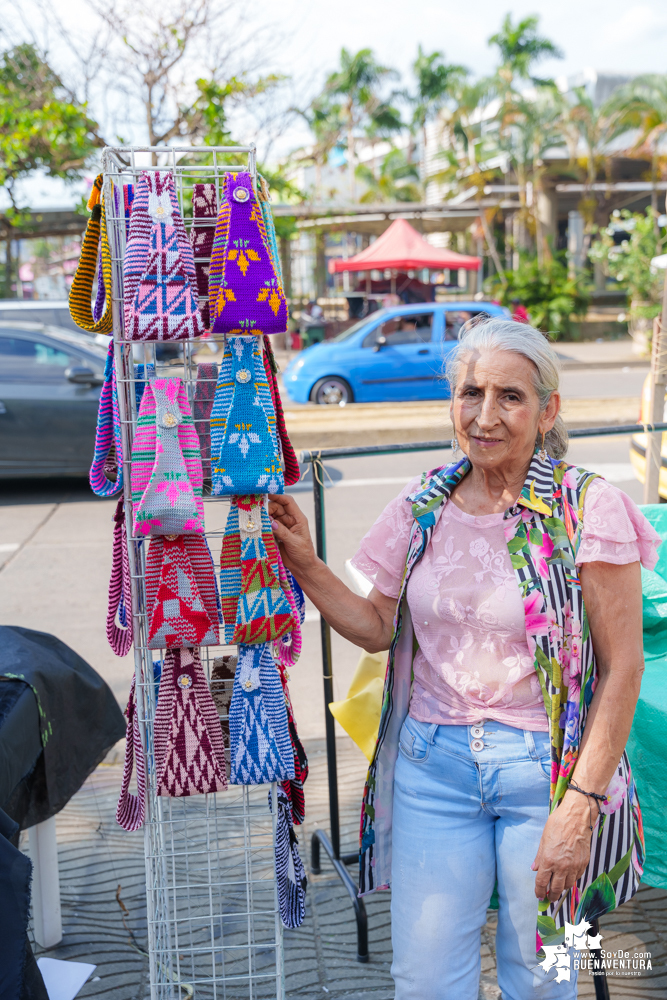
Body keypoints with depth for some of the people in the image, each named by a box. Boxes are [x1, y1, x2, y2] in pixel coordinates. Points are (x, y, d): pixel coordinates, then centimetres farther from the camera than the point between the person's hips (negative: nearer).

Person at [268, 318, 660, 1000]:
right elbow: (378, 628, 10)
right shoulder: (422, 506, 2)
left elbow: (622, 667, -10)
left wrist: (580, 806, -14)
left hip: (544, 769, -3)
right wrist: (304, 564, -3)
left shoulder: (588, 509, -11)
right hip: (432, 761, 3)